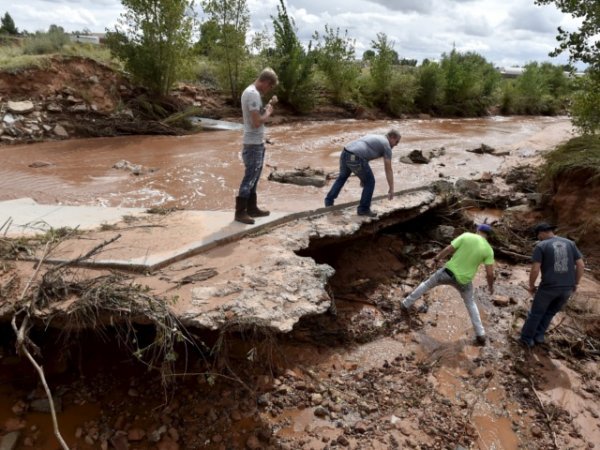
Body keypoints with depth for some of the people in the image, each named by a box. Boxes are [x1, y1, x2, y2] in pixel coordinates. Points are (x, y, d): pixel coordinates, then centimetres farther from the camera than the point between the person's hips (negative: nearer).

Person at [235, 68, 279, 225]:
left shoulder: (250, 91, 13)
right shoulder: (253, 94, -20)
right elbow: (256, 122, -25)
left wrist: (267, 106, 8)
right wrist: (268, 113, -9)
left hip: (257, 142, 10)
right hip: (254, 144, -10)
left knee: (253, 177, 16)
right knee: (249, 178, -4)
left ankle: (251, 208, 25)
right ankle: (240, 212, 4)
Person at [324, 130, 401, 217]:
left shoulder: (373, 137, 34)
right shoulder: (386, 146, 10)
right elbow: (388, 170, 9)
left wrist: (363, 177, 43)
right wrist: (391, 189, 15)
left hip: (345, 153, 8)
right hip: (355, 158, -8)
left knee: (342, 177, 32)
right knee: (370, 182, 11)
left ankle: (329, 201, 37)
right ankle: (363, 209, 19)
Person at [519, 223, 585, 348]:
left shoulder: (540, 246, -9)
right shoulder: (570, 243, 5)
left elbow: (535, 270, -15)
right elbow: (581, 265, 2)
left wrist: (531, 286, 1)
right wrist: (575, 283, 15)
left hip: (548, 287, -4)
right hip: (567, 288, 4)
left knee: (536, 312, 16)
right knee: (550, 312, 26)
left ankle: (526, 338, 25)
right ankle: (538, 335, 28)